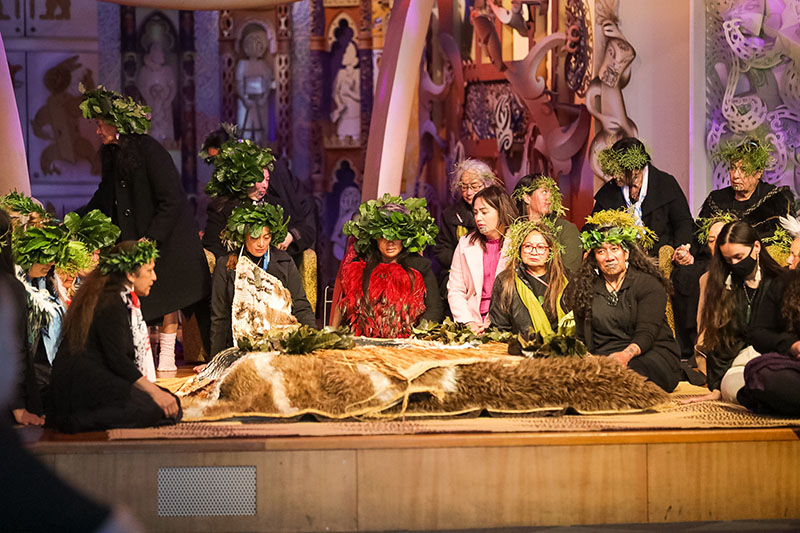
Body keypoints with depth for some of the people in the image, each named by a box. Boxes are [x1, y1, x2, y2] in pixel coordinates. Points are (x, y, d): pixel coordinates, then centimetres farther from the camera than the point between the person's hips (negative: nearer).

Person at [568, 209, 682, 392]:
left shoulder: (649, 284, 2)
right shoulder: (586, 289, 15)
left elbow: (646, 333, -10)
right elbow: (582, 338, 14)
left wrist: (626, 354, -32)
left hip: (653, 356, -3)